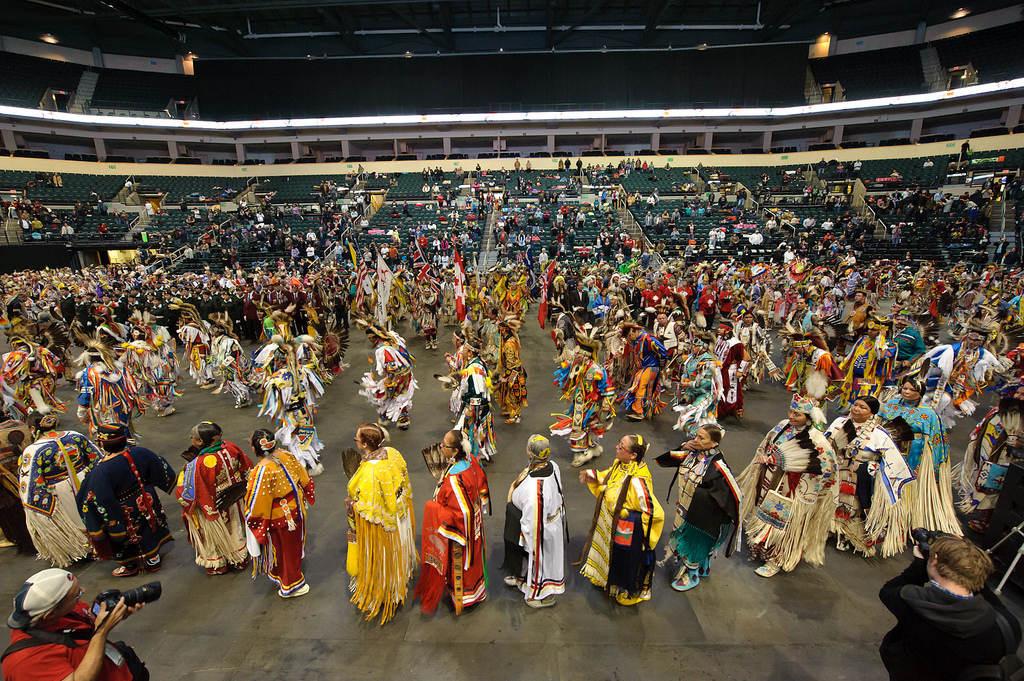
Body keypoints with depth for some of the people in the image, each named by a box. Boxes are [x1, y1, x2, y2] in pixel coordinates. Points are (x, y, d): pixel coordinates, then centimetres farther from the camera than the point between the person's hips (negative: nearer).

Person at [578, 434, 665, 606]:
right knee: (610, 552, 32)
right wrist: (592, 476, -8)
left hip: (626, 531, -8)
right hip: (611, 524, 8)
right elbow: (608, 477, 9)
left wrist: (626, 513, -23)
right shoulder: (620, 464, -13)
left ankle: (630, 592, 49)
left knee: (626, 559, 19)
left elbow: (654, 512, -32)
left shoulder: (637, 481, -38)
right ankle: (607, 578, 62)